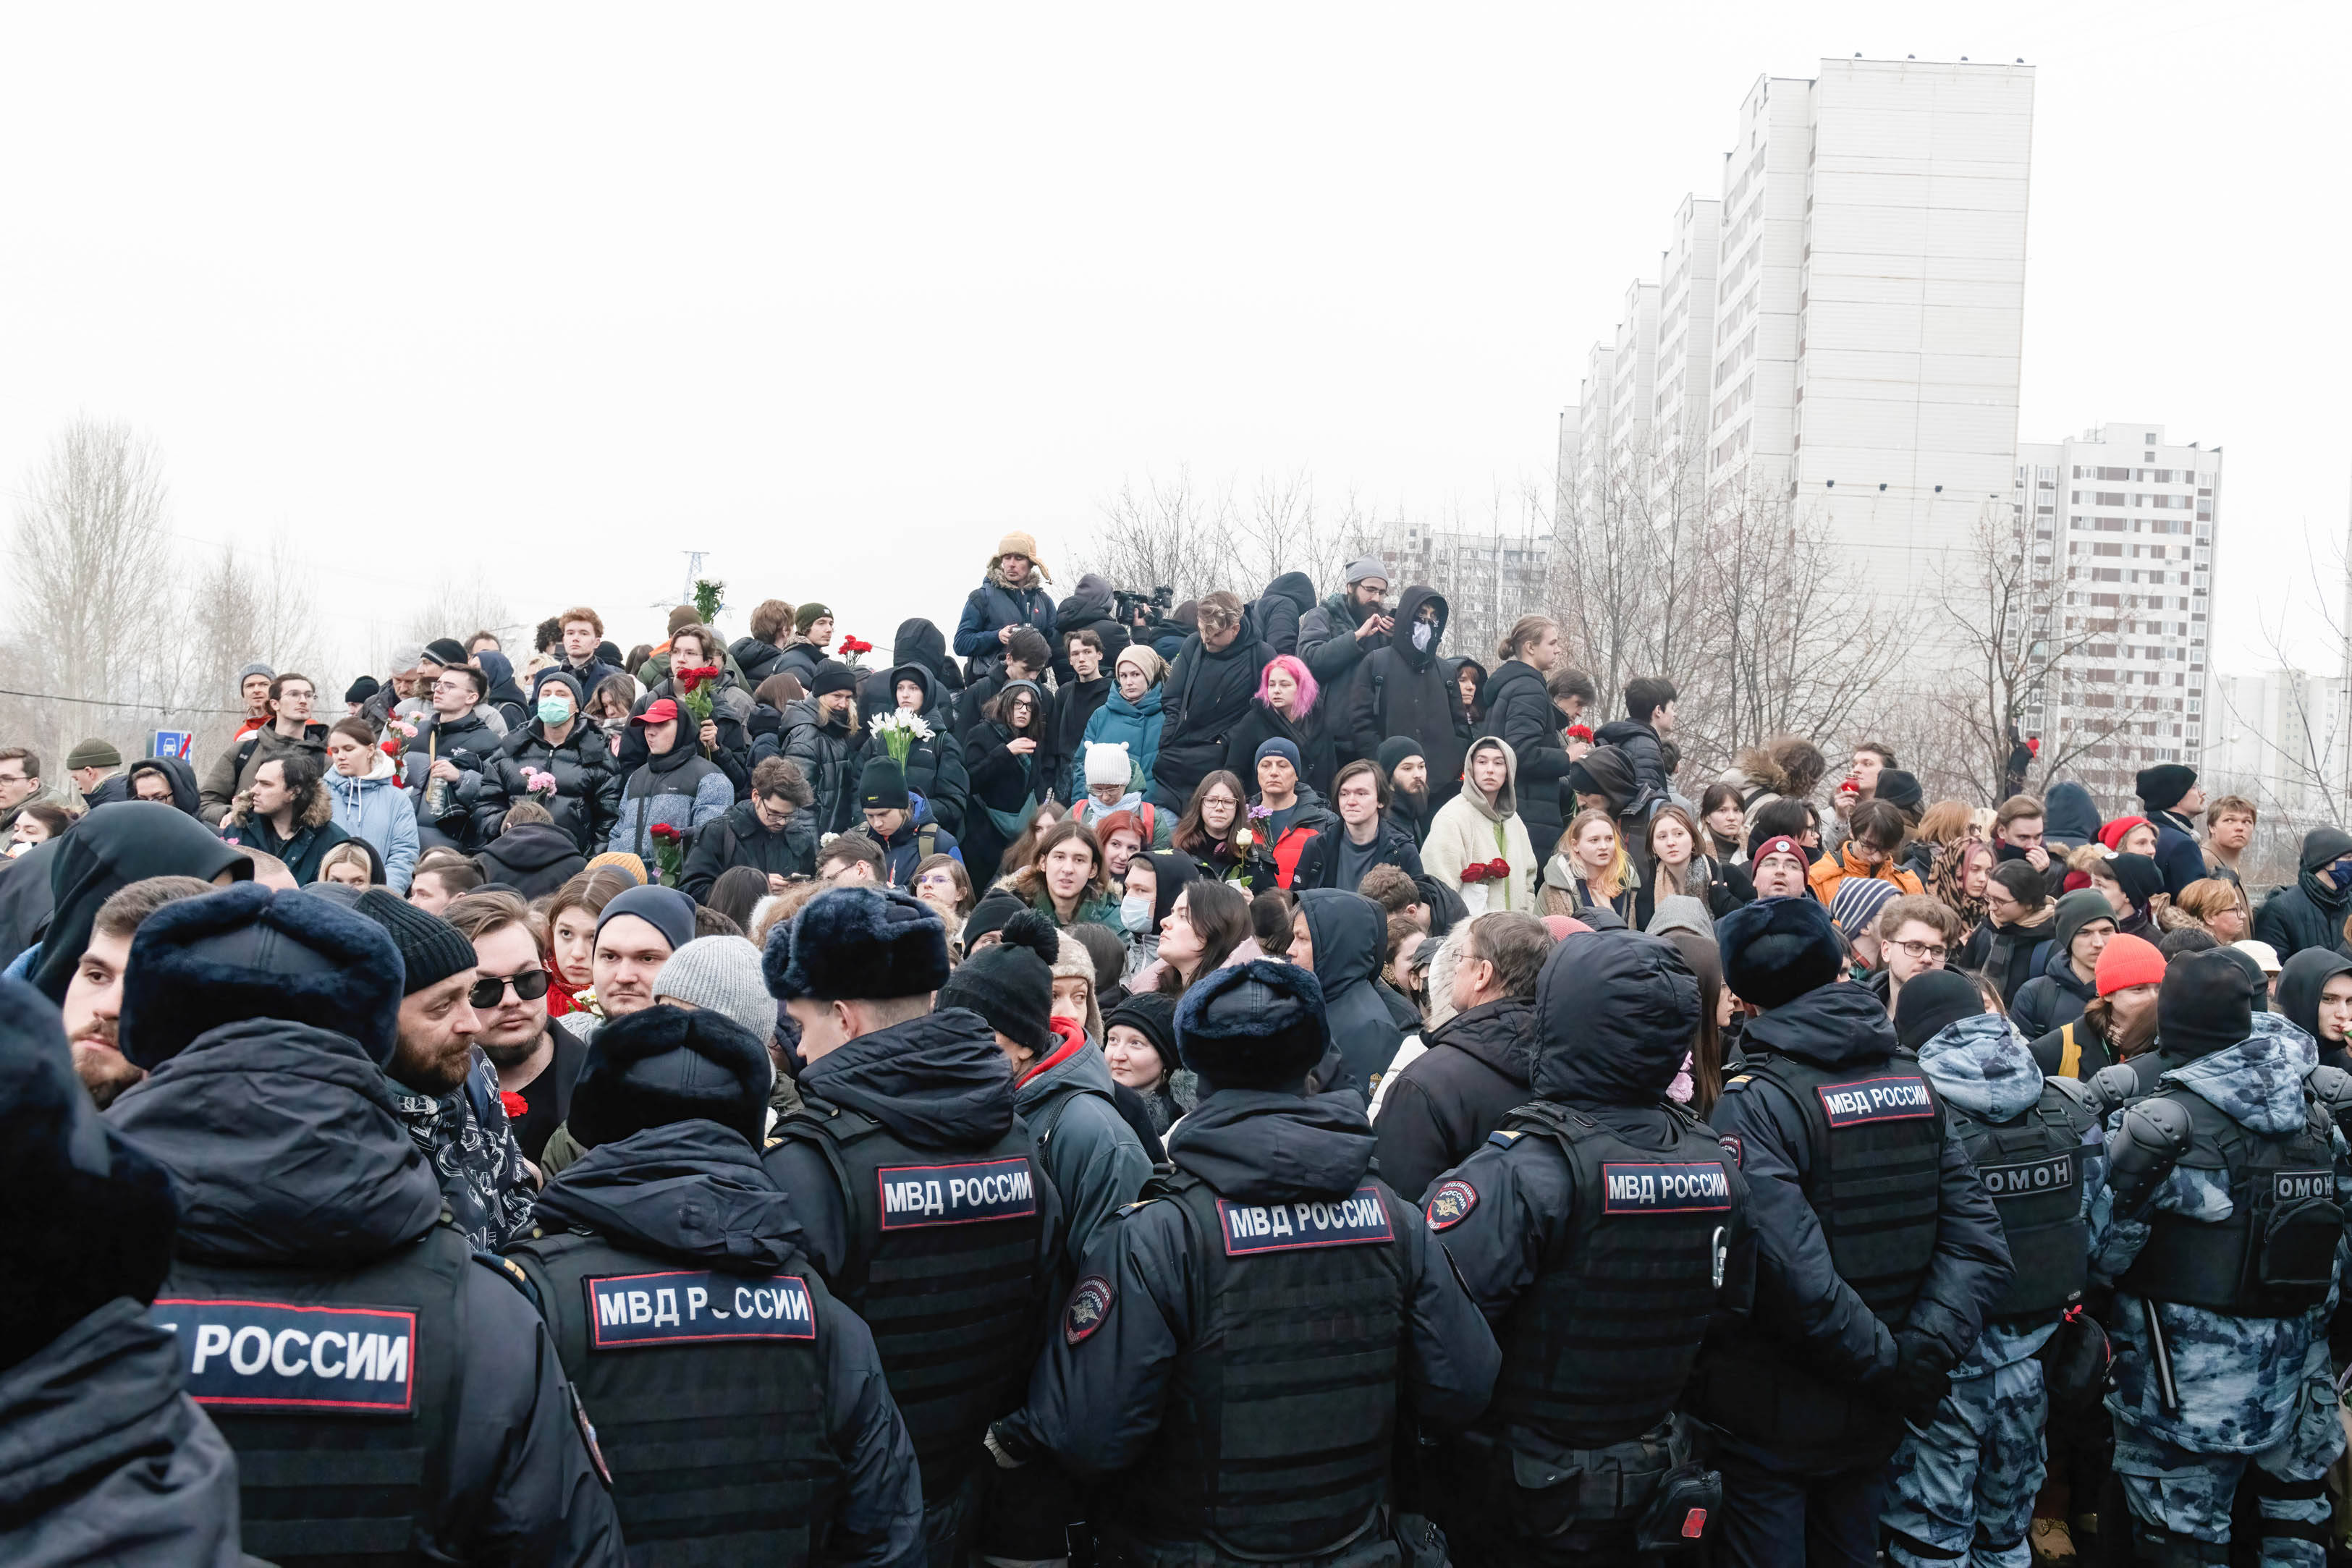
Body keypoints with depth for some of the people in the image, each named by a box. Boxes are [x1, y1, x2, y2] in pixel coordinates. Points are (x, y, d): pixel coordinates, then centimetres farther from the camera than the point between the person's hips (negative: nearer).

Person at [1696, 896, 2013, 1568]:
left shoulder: (1755, 1103, -19)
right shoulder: (1915, 1084, 0)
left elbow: (1798, 1278, -27)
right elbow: (1977, 1242, -6)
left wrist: (1891, 1366, -14)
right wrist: (1919, 1358, -12)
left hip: (1770, 1420, -5)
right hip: (1871, 1419, 6)